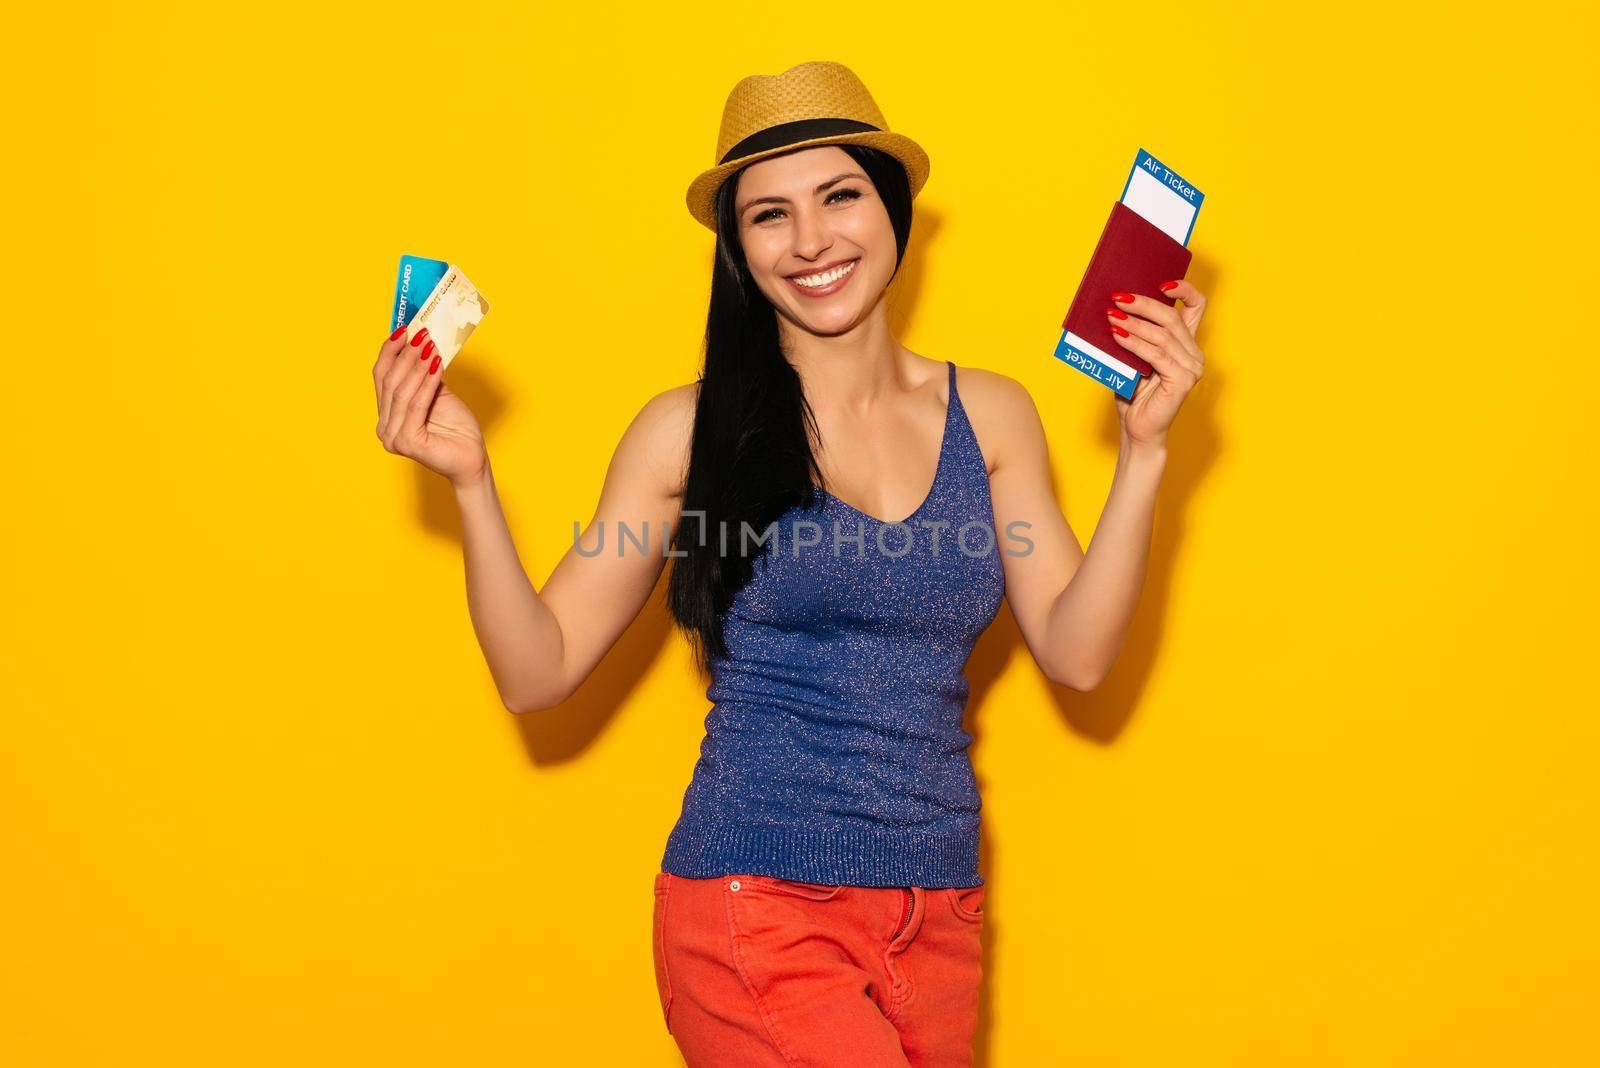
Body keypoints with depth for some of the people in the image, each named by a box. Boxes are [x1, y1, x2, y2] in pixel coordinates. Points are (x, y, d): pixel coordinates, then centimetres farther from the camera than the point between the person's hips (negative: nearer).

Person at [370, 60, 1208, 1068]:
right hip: (755, 916, -4)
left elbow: (1077, 654, 1)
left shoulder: (989, 415, 5)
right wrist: (472, 480, -14)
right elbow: (539, 672, -3)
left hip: (940, 924, 4)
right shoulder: (692, 429, -3)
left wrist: (1143, 450, -4)